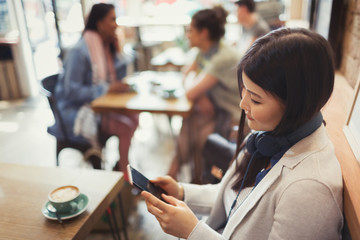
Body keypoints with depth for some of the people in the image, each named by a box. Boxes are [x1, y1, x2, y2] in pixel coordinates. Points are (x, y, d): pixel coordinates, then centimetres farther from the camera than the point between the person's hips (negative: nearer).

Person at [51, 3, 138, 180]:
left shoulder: (107, 46, 4)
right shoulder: (80, 51, -19)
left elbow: (117, 78, 7)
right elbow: (72, 92, -22)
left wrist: (117, 52, -5)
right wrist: (107, 89, -25)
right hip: (76, 110, -8)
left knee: (133, 118, -9)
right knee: (126, 127, -20)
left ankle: (120, 167, 4)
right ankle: (125, 175, -2)